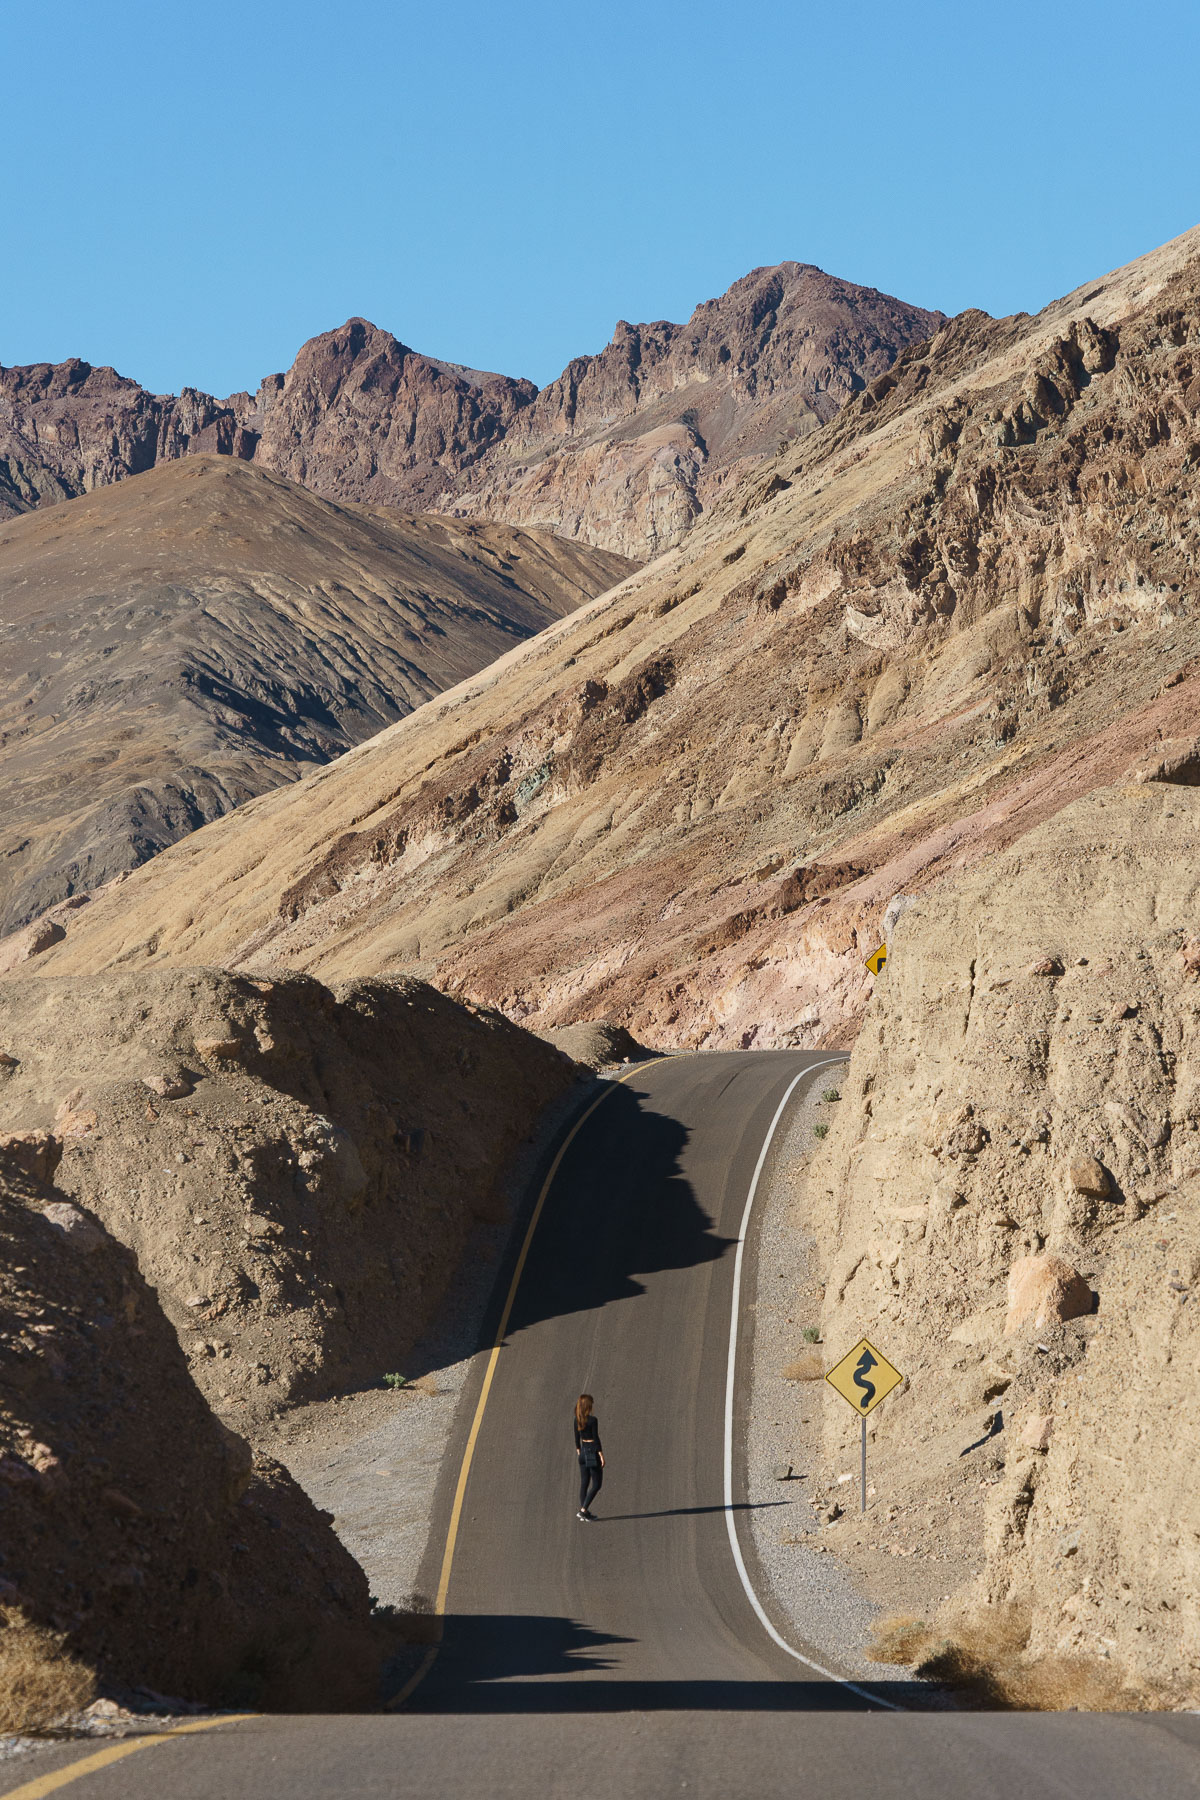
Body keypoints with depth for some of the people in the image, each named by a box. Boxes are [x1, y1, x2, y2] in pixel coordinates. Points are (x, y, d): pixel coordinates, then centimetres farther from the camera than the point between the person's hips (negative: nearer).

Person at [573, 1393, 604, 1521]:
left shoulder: (577, 1420, 3)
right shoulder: (593, 1420, -18)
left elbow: (577, 1437, 11)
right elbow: (596, 1438, -17)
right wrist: (601, 1455, -12)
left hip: (583, 1452, 7)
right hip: (593, 1452, -7)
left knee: (584, 1483, 12)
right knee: (596, 1485, 1)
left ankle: (585, 1512, 16)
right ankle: (583, 1510, -8)